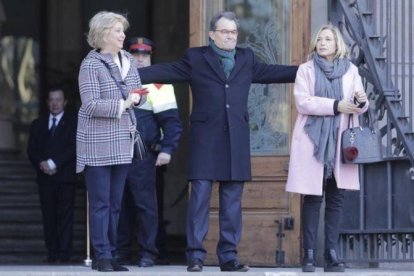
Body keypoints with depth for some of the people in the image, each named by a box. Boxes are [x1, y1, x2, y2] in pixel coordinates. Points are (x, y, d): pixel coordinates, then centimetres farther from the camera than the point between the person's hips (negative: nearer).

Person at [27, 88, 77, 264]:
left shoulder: (73, 123, 4)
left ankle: (64, 254, -9)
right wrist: (41, 163, -9)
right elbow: (32, 150, 11)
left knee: (65, 215, -7)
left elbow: (73, 148, -7)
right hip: (45, 177, 4)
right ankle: (52, 252, 2)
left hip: (65, 176, -4)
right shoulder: (38, 124, 18)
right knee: (48, 216, 1)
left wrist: (53, 163, -14)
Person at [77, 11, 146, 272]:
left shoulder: (129, 61, 10)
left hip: (123, 143, 6)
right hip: (98, 144, -6)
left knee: (115, 203, 9)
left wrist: (138, 96, -6)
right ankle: (102, 256, -1)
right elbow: (90, 104, -15)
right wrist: (122, 104, -17)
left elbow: (140, 95, 17)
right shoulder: (91, 65, -8)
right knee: (100, 202, -4)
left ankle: (110, 253, 14)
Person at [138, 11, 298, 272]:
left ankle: (229, 256, 8)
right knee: (200, 197, -7)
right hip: (205, 138, -3)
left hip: (236, 139, 3)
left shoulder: (246, 59, 17)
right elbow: (164, 72, 2)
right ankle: (196, 255, -3)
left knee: (232, 200, 4)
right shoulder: (196, 58, 6)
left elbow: (271, 72, 25)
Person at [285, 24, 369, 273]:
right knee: (313, 198, -4)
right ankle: (309, 255, -4)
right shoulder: (306, 70, 7)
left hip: (340, 143, 2)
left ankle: (332, 255, -1)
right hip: (314, 142, -2)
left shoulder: (351, 70, 13)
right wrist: (336, 105, -16)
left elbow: (359, 108, 10)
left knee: (337, 198, -1)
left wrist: (362, 102, -14)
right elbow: (303, 102, -7)